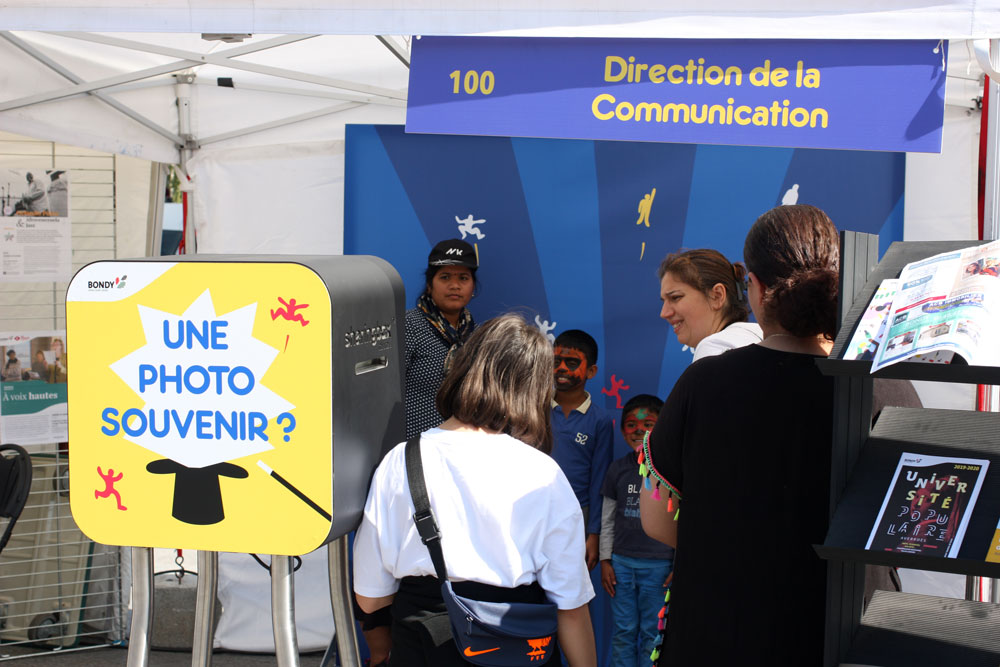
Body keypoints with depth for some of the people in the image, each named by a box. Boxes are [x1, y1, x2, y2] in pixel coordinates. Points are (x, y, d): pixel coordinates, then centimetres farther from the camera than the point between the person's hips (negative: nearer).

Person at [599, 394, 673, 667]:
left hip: (659, 564, -3)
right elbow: (607, 519, 11)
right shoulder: (619, 469, 5)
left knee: (652, 634, 4)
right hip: (621, 562, 3)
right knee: (623, 632, 8)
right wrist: (605, 561, 7)